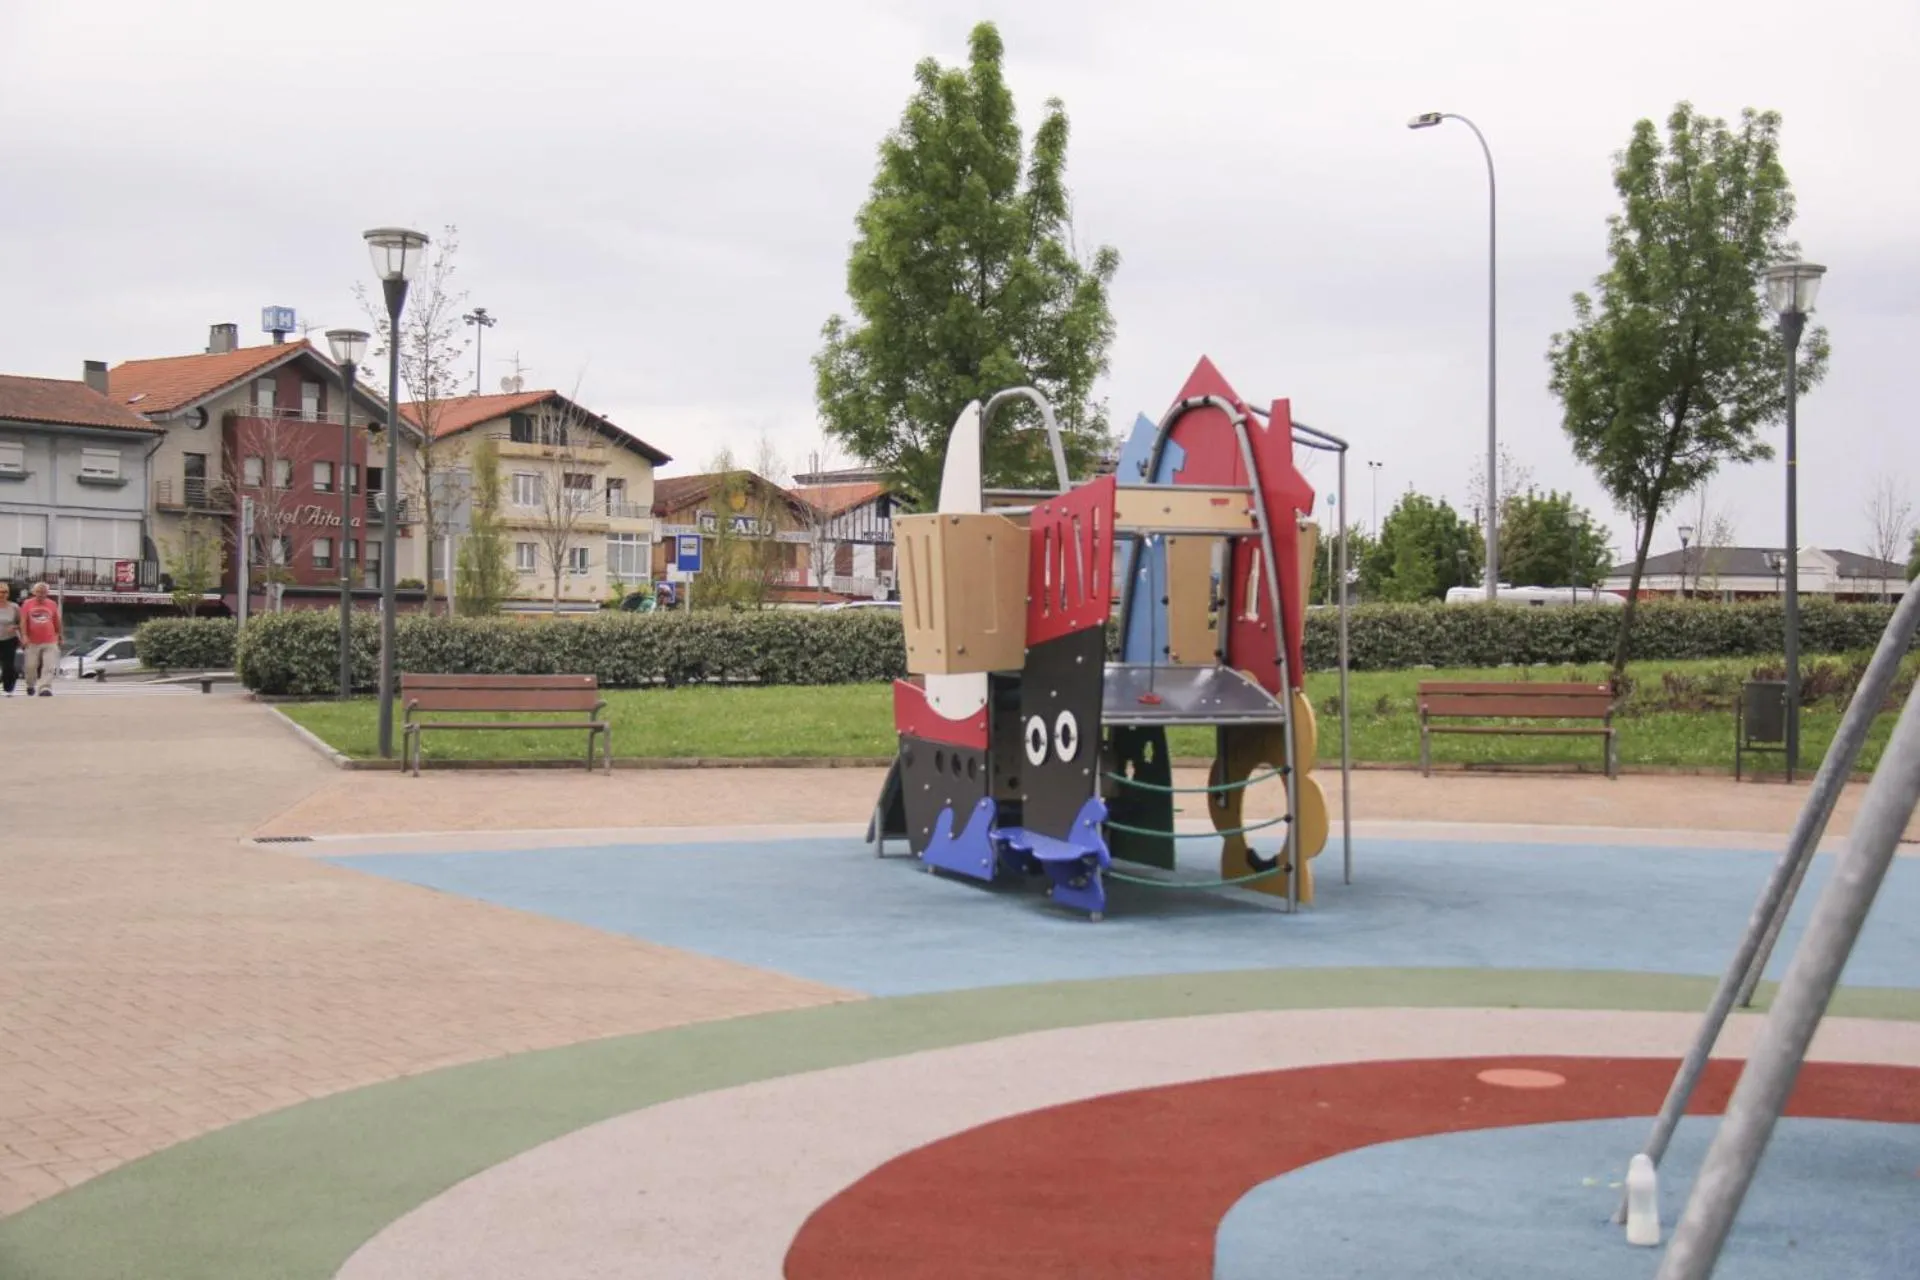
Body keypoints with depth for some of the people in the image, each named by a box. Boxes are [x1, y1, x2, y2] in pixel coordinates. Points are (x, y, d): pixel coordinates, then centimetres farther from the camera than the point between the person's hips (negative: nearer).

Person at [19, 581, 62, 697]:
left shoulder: (52, 604, 2)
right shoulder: (27, 604, -1)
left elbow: (57, 622, 12)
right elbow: (23, 621, -6)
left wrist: (59, 636, 19)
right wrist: (24, 636, -19)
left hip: (49, 642, 0)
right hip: (33, 642, 0)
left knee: (49, 666, -11)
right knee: (31, 666, 8)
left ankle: (45, 688, -16)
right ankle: (30, 685, 33)